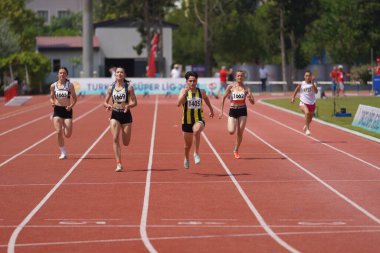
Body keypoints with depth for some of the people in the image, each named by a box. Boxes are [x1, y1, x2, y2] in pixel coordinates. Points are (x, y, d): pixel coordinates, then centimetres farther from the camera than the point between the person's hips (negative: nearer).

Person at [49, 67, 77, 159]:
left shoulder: (70, 85, -3)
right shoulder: (53, 86, 1)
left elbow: (74, 98, 4)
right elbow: (51, 98, 11)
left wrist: (71, 105, -14)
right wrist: (52, 102, -12)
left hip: (67, 110, -1)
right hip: (57, 110, 1)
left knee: (67, 135, -5)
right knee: (59, 132, -11)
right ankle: (63, 153, 4)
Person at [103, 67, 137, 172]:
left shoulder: (129, 87, -2)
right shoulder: (111, 87, 4)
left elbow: (134, 102, -5)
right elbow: (105, 102, 9)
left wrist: (128, 106, -25)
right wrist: (108, 106, -15)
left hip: (126, 115, -1)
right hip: (115, 115, 1)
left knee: (126, 142, 2)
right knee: (115, 139, -14)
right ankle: (119, 164, -13)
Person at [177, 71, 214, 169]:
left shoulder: (201, 92, -1)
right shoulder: (184, 91, -8)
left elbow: (206, 98, 24)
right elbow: (179, 104, -25)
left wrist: (211, 109, 31)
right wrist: (185, 92, -34)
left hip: (199, 120, -1)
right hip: (187, 121, 1)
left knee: (196, 130, -37)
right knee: (188, 144, 14)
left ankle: (196, 153, -24)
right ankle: (186, 159, 46)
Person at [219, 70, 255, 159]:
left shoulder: (246, 88, 0)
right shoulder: (231, 87, -2)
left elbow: (253, 102, -1)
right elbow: (223, 98, 5)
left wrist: (249, 98, -23)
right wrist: (221, 111, 2)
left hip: (242, 111, 1)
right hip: (233, 111, -1)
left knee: (240, 133, 3)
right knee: (231, 131, -17)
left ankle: (236, 150, 22)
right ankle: (229, 124, 21)